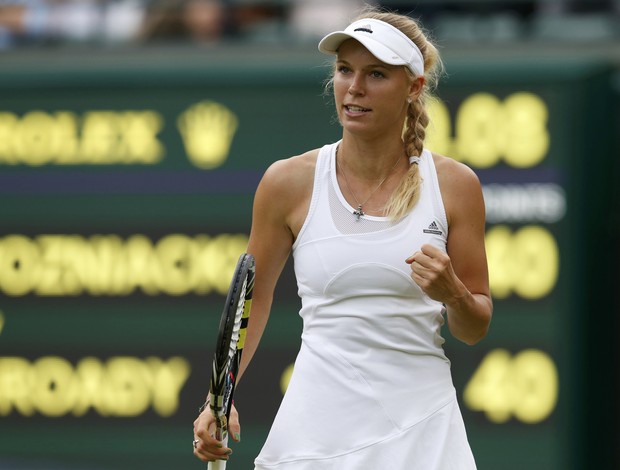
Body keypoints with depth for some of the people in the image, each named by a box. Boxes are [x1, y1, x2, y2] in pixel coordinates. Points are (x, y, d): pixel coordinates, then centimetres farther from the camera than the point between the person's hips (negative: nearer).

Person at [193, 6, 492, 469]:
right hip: (317, 426, 0)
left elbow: (476, 329, 5)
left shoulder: (454, 184, -1)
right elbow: (253, 296, 11)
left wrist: (453, 295, -17)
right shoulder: (289, 182, -1)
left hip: (421, 429, 0)